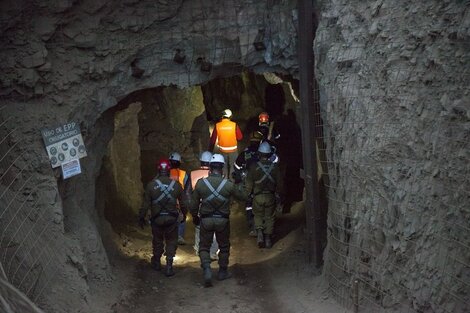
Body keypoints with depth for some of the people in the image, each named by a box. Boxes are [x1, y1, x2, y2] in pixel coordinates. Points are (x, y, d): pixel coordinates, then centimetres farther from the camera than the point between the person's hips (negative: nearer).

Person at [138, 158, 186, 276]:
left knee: (157, 240, 18)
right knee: (171, 241, 11)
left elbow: (145, 204, -6)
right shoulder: (176, 185, -4)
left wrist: (141, 218, 6)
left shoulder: (151, 185, -8)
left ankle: (156, 262, 35)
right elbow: (183, 202, 4)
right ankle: (169, 266, 5)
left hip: (157, 218, 0)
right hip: (171, 218, 0)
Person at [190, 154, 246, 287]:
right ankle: (223, 272, 30)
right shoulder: (229, 184, -10)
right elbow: (243, 196, 4)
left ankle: (206, 269, -10)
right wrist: (239, 183, 20)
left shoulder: (200, 183, -9)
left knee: (204, 246, 11)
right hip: (222, 220, 0)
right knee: (224, 246, 19)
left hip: (206, 220, 0)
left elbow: (194, 204, -1)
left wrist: (195, 216, 16)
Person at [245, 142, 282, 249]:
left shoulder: (254, 167, -11)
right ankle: (268, 239, 13)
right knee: (269, 217, 12)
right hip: (270, 196, 2)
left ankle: (259, 231, -7)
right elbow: (279, 183, 2)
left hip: (258, 197, -1)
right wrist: (277, 195, 15)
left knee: (258, 216, 16)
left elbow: (249, 184, -7)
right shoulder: (275, 167, -4)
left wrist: (249, 194, 10)